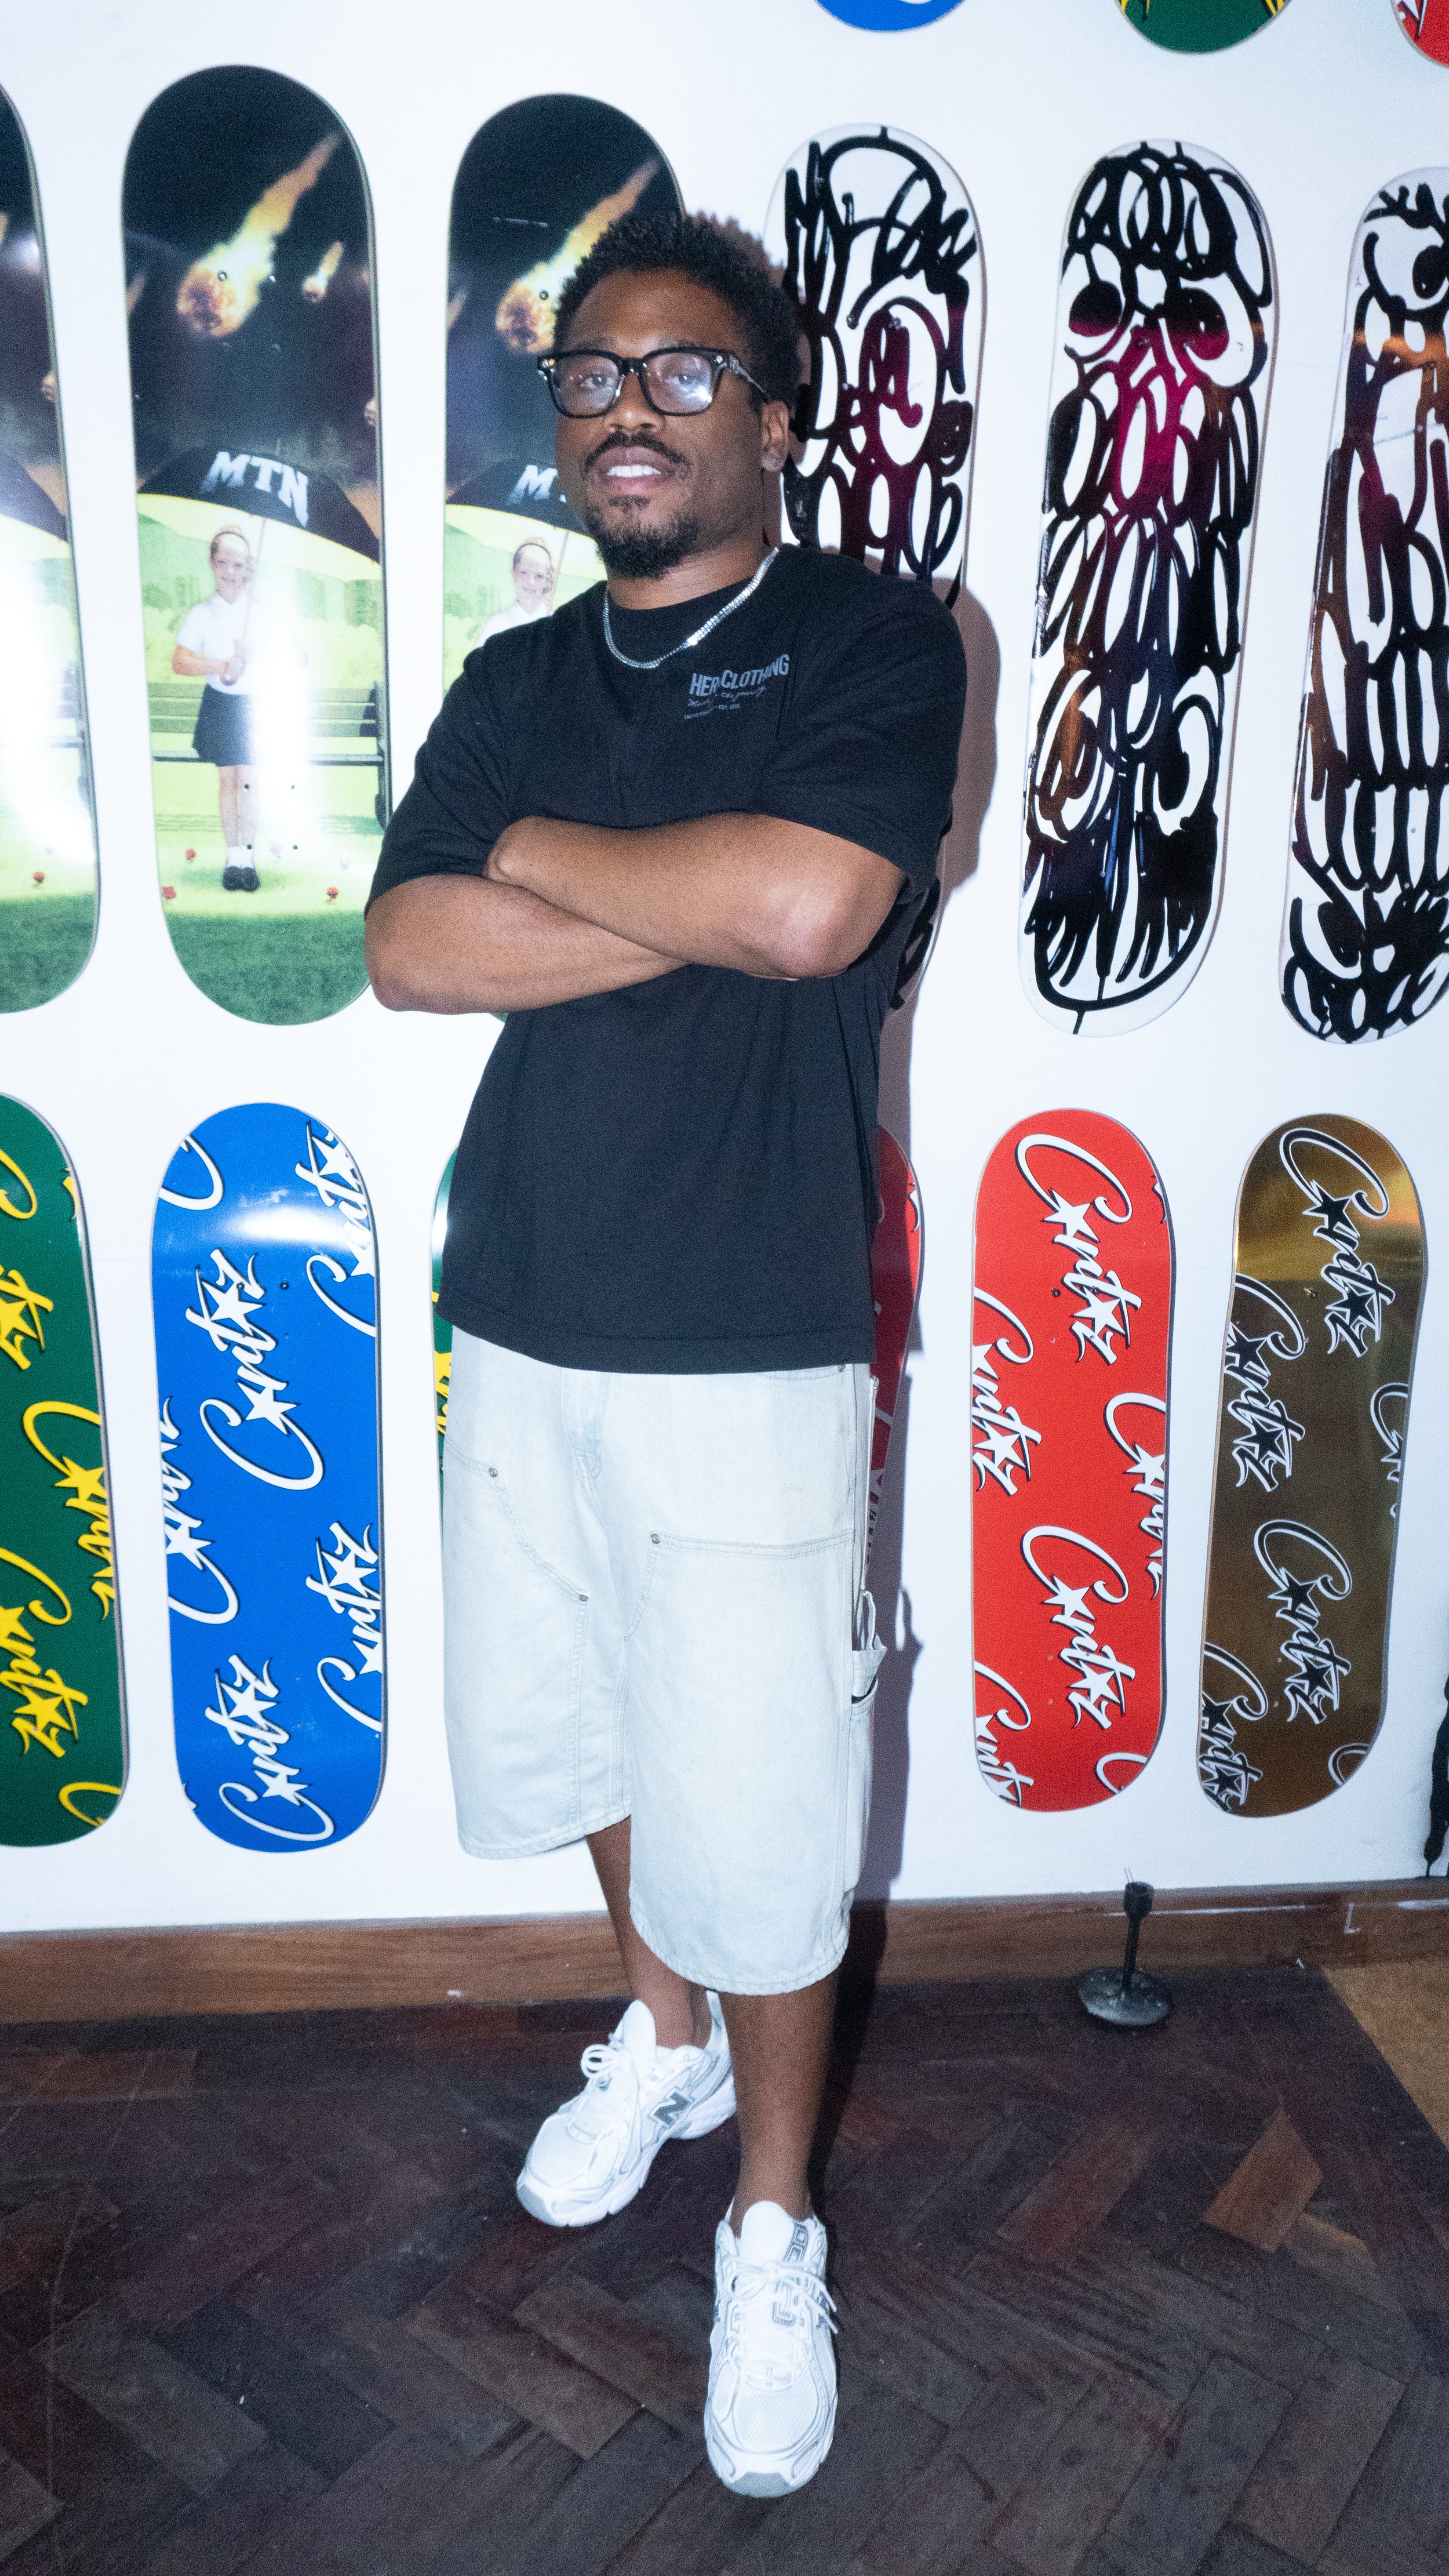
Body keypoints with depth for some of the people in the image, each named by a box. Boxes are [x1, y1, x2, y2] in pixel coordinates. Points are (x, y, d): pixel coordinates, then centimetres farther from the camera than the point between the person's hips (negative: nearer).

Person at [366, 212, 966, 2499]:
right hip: (522, 1327, 6)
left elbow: (815, 904, -23)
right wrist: (705, 899, -14)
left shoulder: (874, 639, -4)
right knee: (579, 1732, 21)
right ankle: (666, 2037, 49)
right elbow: (409, 953, -5)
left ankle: (774, 2225, 31)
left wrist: (535, 848, -8)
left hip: (749, 1351, -5)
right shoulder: (517, 679, 11)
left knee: (761, 1811, 5)